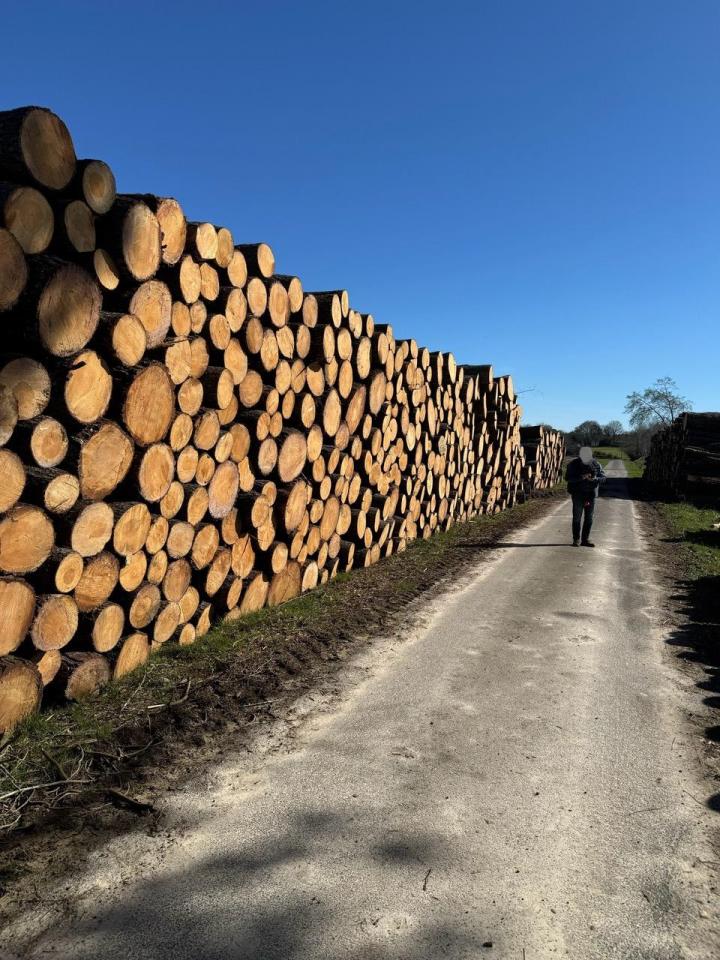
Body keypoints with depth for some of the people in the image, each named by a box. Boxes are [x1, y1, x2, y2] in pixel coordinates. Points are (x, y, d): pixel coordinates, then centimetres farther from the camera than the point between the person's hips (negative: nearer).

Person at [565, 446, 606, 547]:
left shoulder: (595, 464, 2)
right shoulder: (573, 464, -6)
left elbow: (603, 476, 3)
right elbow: (568, 477, -13)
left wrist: (594, 479, -19)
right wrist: (581, 477, -26)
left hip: (591, 494, 3)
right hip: (578, 494, -3)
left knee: (589, 518, 5)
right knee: (577, 517, -3)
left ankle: (585, 540, 14)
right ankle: (576, 540, 6)